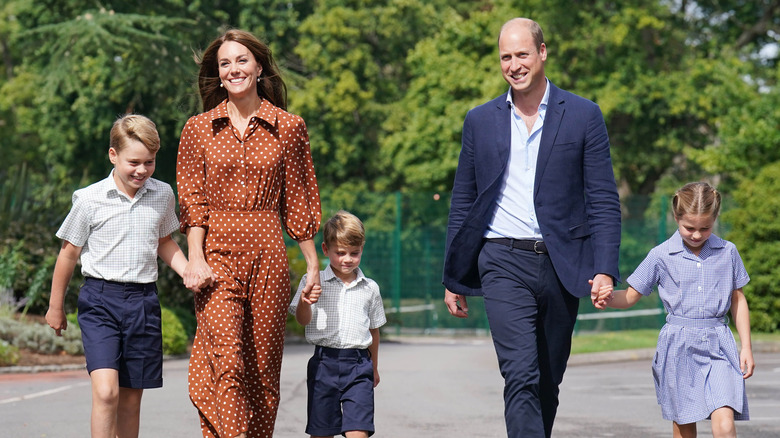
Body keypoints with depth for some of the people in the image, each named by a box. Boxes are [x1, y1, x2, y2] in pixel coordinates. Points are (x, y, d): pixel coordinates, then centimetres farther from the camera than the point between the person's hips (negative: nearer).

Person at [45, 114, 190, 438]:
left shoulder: (162, 195, 5)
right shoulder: (90, 199, -7)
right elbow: (69, 253, 4)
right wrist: (56, 306, 12)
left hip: (143, 301, 4)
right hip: (100, 300, -4)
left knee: (131, 398, 8)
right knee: (105, 391, -19)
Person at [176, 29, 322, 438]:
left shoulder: (289, 127, 8)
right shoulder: (199, 128, 8)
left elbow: (298, 203, 10)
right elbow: (192, 200, 4)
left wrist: (312, 264, 8)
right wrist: (195, 258, -8)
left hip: (267, 254, 1)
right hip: (217, 254, -1)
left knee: (262, 365, 4)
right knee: (226, 360, -17)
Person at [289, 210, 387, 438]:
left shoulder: (370, 288, 9)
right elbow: (303, 319, -6)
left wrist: (374, 367, 25)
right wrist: (304, 302, -29)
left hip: (358, 367, 1)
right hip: (324, 363, -1)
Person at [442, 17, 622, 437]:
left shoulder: (584, 116, 4)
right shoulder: (480, 121, 9)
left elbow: (604, 200, 2)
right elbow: (463, 202, 14)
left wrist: (605, 269, -9)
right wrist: (453, 278, 12)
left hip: (562, 265, 1)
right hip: (504, 264, -1)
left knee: (548, 382, 9)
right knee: (521, 377, -15)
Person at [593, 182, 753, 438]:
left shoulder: (727, 252, 5)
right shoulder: (661, 256, 0)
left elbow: (738, 299, 14)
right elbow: (631, 296, 3)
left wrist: (746, 347, 11)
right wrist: (609, 299, -20)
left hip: (718, 344, 0)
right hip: (678, 346, 0)